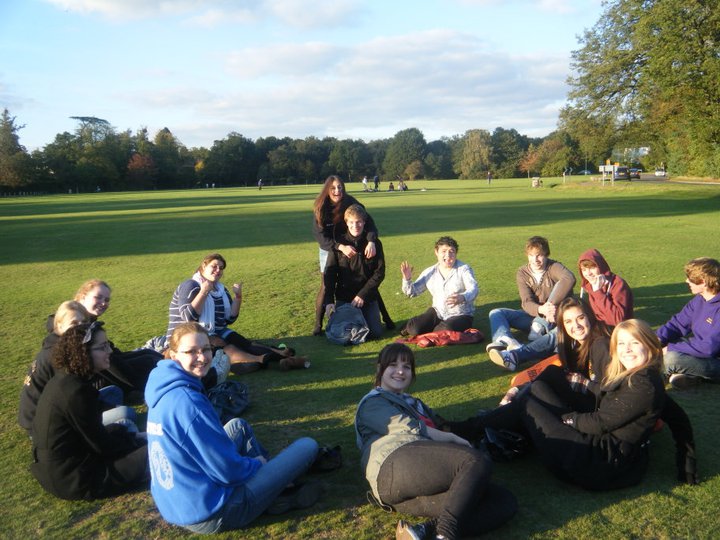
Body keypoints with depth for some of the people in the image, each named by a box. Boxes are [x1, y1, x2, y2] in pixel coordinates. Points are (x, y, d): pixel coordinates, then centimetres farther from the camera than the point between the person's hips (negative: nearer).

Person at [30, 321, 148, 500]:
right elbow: (101, 446, -17)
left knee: (123, 431, 23)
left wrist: (123, 430, 11)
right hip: (73, 479, -9)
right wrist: (136, 441, -2)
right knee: (153, 453, -11)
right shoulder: (76, 392, -26)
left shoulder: (62, 380, 3)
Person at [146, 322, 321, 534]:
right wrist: (256, 464, -1)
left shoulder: (164, 391, 1)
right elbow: (227, 472, -22)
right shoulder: (188, 403, -28)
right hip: (212, 515, -9)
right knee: (308, 446, 0)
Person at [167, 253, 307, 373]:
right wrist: (204, 292, -24)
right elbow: (188, 317, -24)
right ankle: (263, 360, -48)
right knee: (226, 350, -29)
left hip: (214, 336, 7)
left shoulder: (220, 289, 9)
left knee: (241, 342, -15)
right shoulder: (190, 286, -11)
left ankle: (279, 354, -31)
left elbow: (230, 319, 5)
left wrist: (238, 297, -7)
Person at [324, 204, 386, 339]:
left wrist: (363, 295, -16)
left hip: (368, 297, 0)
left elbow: (379, 272, -7)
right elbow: (330, 273, -8)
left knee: (375, 332, -7)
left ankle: (361, 318, 27)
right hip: (343, 298, 0)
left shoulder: (374, 244, -5)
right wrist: (329, 301, -18)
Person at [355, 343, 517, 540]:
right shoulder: (373, 402, 15)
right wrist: (453, 439, 4)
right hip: (395, 463, -7)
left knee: (505, 502, -14)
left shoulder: (413, 403, 40)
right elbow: (410, 429, 1)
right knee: (477, 462, -28)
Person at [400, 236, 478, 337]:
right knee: (413, 328, -20)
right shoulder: (430, 272, 2)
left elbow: (473, 289, -25)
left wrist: (463, 297, -48)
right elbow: (412, 292, 3)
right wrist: (407, 279, -19)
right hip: (438, 313, 3)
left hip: (460, 315, -2)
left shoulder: (464, 269, -9)